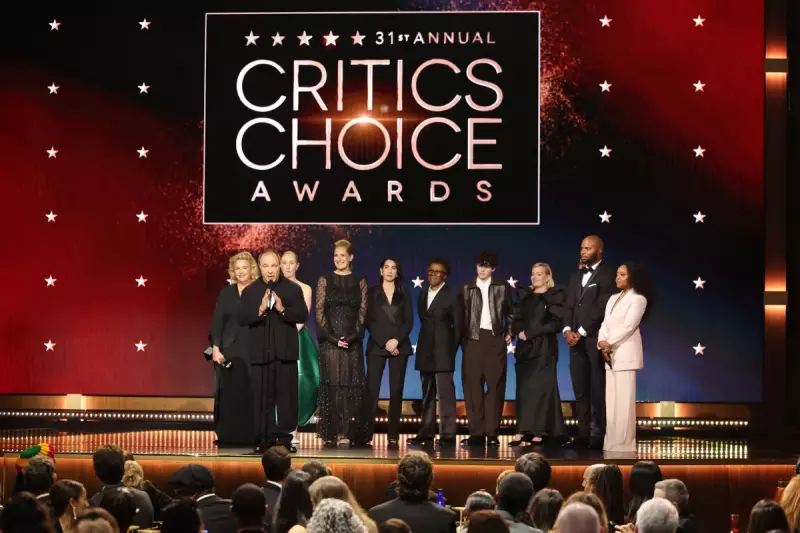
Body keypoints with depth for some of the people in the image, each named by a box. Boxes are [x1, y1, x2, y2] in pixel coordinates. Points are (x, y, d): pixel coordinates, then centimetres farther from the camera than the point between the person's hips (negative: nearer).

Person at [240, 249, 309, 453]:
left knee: (287, 396, 1)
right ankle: (265, 438, 6)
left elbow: (303, 315, -4)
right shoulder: (250, 291, 6)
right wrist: (260, 310, -20)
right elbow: (242, 318, -4)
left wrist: (282, 309, -19)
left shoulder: (293, 289, 4)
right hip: (260, 352, 0)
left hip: (286, 351, 0)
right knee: (263, 397, 2)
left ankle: (285, 437, 6)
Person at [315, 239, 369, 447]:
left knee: (352, 387, -2)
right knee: (331, 385, -2)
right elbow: (319, 312, 0)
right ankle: (331, 434, 0)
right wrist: (333, 338, -10)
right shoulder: (325, 280, 5)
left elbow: (363, 312, 2)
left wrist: (353, 336, -12)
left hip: (353, 341, 1)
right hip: (329, 340, -1)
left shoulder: (360, 282, 8)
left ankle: (350, 433, 1)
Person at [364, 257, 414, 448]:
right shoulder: (372, 293, 8)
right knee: (372, 390, -9)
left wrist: (396, 340, -11)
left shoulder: (404, 295, 13)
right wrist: (384, 342, -11)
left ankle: (393, 436, -1)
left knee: (396, 391, -1)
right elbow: (369, 321, 0)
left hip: (399, 346, 2)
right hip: (376, 346, -2)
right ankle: (366, 434, -8)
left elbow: (409, 322, 5)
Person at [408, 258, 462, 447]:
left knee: (445, 393, -9)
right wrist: (424, 344, 8)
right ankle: (426, 433, 12)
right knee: (427, 394, 9)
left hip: (443, 353, -6)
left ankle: (447, 434, -10)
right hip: (426, 352, 6)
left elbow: (458, 325, -3)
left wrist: (451, 349, -6)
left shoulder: (452, 296, -2)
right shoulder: (422, 296, 16)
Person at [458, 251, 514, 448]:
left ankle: (492, 433, -1)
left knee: (495, 386, -3)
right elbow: (461, 314, 8)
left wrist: (509, 332, 3)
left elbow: (510, 313, 14)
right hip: (473, 340, 1)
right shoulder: (467, 287, 9)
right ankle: (476, 433, 1)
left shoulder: (502, 286, 8)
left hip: (495, 339, -1)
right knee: (472, 386, -2)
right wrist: (462, 336, 0)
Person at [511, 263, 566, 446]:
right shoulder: (524, 295, 17)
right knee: (524, 388, 0)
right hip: (525, 348, 5)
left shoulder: (555, 296, 0)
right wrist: (519, 331, -7)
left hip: (544, 347, -5)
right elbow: (517, 319, 15)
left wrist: (530, 333, -11)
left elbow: (557, 323, -9)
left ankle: (538, 433, -8)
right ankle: (523, 431, -1)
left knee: (540, 387, -7)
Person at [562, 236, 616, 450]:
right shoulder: (576, 275, 19)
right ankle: (583, 434, 8)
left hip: (596, 339, -7)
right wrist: (568, 330, -3)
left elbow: (602, 307, -12)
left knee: (597, 390, -4)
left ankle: (598, 436, -2)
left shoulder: (608, 274, -5)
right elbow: (568, 305, 14)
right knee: (580, 390, 5)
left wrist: (581, 332, -13)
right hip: (576, 339, 7)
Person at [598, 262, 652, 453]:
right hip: (610, 355, 7)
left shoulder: (638, 299, -3)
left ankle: (623, 443, -8)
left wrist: (610, 343, -13)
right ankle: (611, 442, 7)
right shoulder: (613, 299, 19)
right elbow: (605, 324, 12)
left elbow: (628, 326, -12)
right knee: (611, 400, 5)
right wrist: (602, 343, -6)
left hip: (625, 353, -7)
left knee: (623, 400, -8)